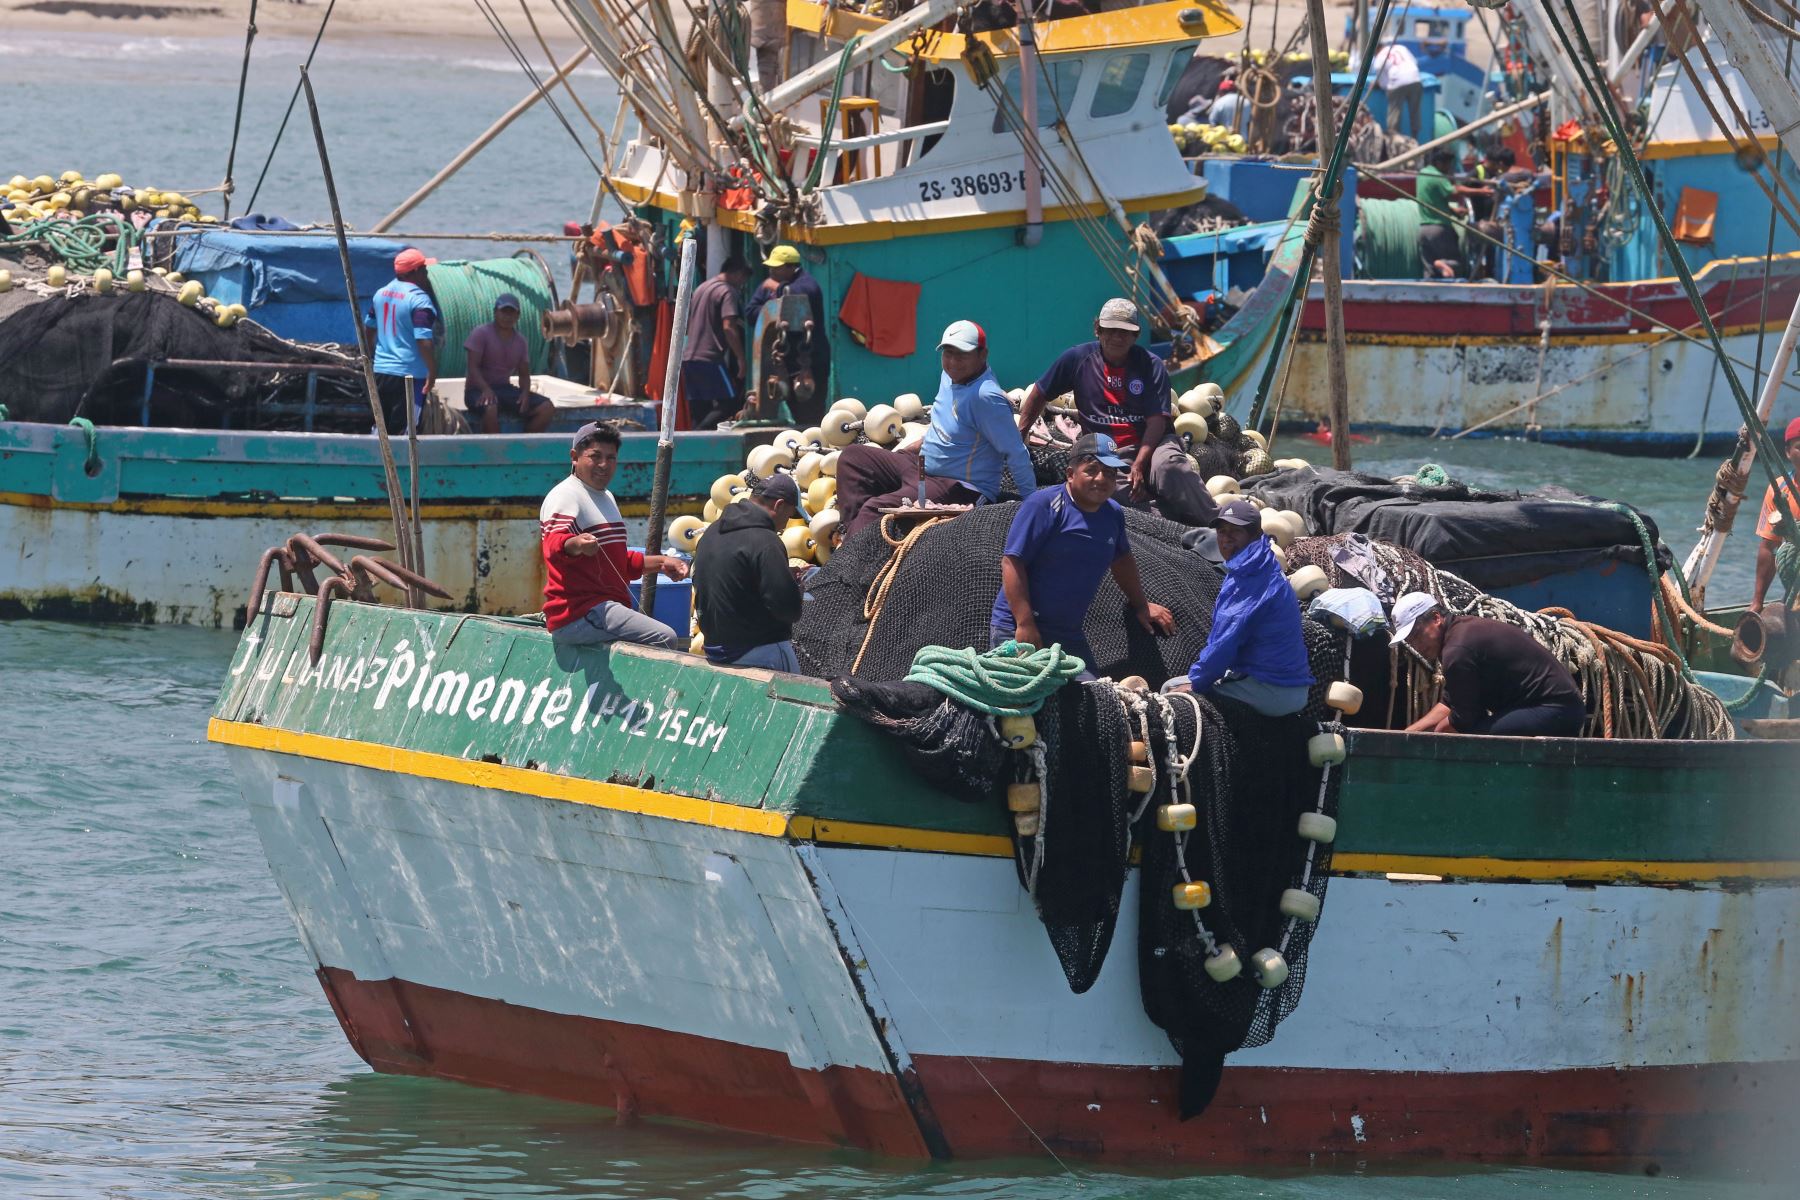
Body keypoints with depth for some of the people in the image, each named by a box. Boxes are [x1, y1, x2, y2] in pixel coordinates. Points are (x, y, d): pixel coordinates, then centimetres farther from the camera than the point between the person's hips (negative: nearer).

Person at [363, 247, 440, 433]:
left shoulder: (382, 293, 8)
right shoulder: (419, 299, -16)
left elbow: (368, 328, 20)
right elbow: (424, 341, -23)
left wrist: (372, 358, 31)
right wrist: (432, 372, -13)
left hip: (381, 370, 7)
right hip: (410, 374, -7)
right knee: (403, 430, -5)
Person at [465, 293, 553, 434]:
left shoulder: (520, 341, 10)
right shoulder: (481, 333, -7)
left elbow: (524, 374, 13)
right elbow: (473, 367, -14)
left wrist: (525, 393, -10)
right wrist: (486, 390, -32)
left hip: (505, 389, 6)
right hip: (478, 389, -6)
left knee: (547, 409, -12)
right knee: (490, 408, -42)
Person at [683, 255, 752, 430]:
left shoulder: (701, 289, 20)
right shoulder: (727, 292, -6)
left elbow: (686, 325, 27)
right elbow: (728, 327, -16)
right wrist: (741, 359, -12)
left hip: (688, 357, 9)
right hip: (710, 358, -9)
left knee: (701, 410, 8)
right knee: (730, 404, -6)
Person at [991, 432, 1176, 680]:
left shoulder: (1113, 514, 12)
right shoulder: (1043, 504, -10)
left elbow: (1121, 559, 33)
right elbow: (1012, 562, -14)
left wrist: (1140, 605, 42)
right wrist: (1025, 624, -21)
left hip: (1070, 635, 6)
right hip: (1017, 631, -6)